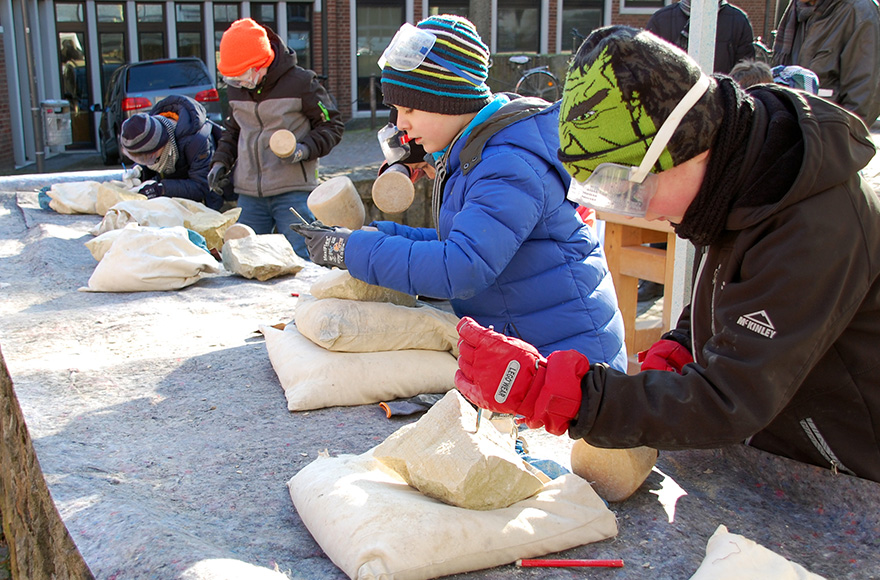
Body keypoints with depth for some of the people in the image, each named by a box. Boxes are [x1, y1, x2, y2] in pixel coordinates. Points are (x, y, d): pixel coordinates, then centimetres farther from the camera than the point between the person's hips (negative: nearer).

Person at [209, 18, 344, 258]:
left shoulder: (300, 82, -7)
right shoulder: (235, 89, 9)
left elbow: (332, 125, -1)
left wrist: (305, 149, -17)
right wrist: (221, 161, 11)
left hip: (293, 193, -5)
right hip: (249, 195, 5)